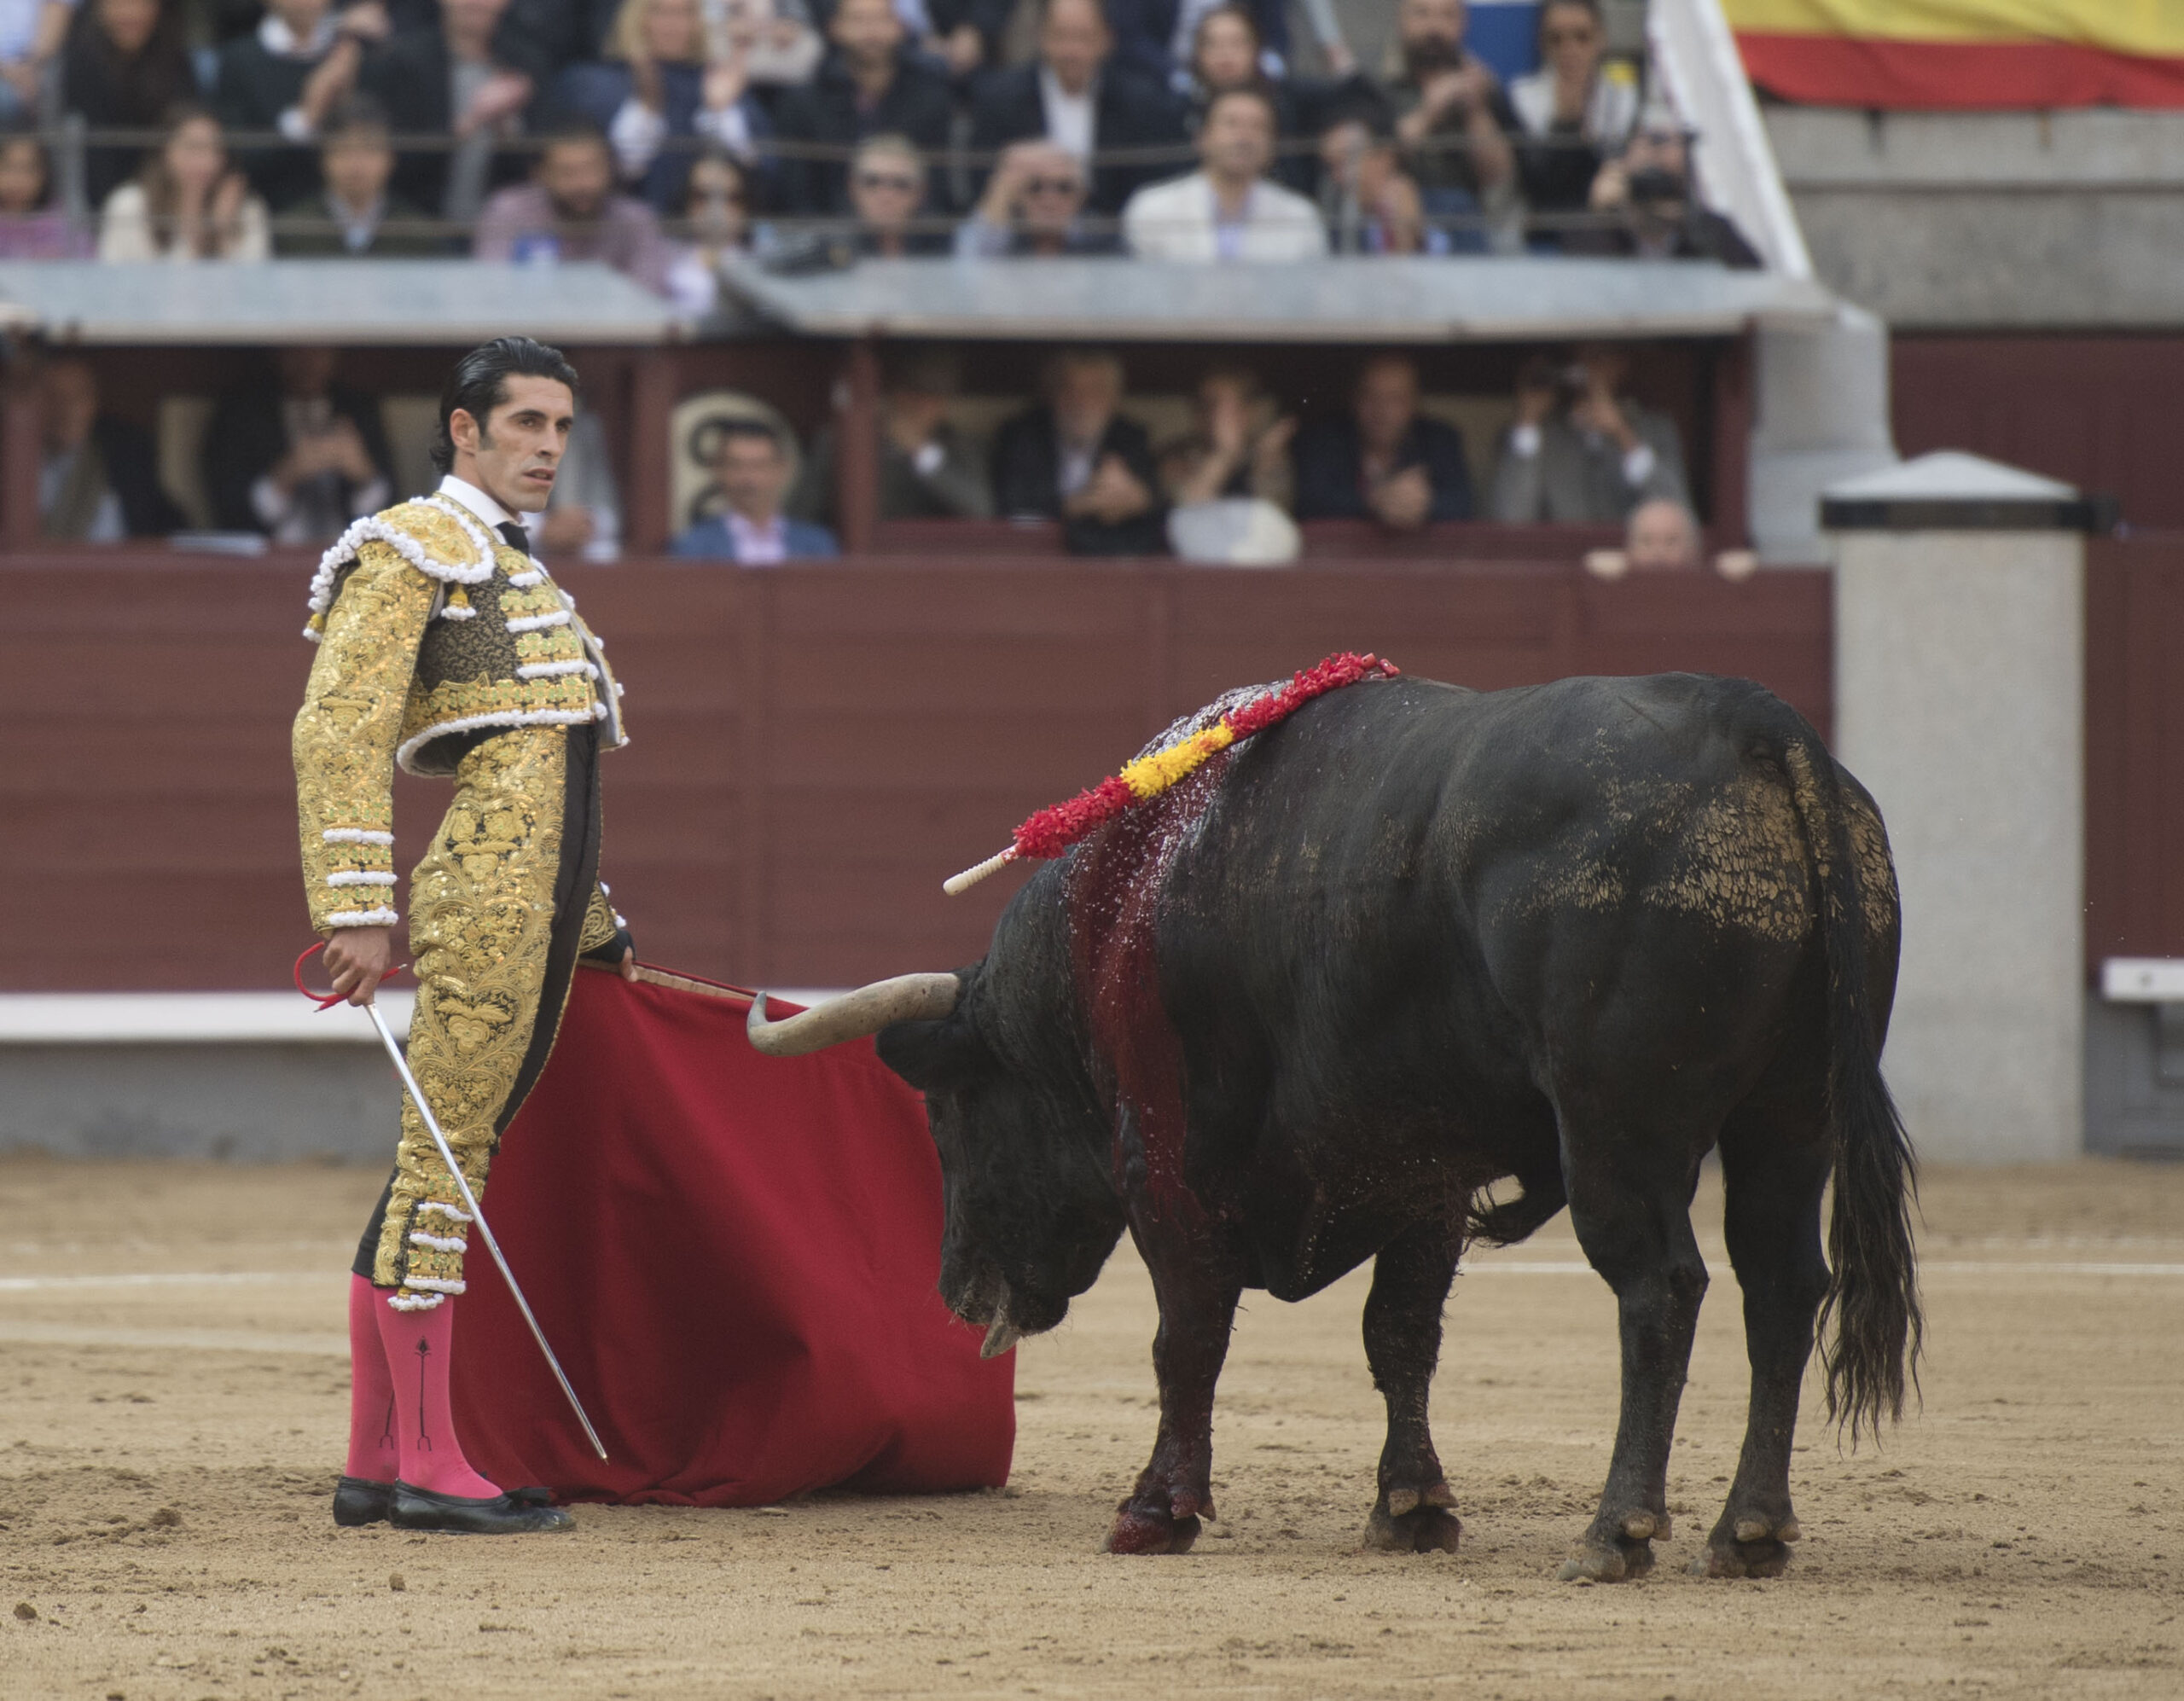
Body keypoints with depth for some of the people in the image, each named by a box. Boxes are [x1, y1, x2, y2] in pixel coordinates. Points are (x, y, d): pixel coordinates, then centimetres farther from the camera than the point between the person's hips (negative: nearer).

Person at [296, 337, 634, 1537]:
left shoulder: (511, 567, 26)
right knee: (446, 1152, -9)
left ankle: (377, 1465, 12)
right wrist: (357, 910, -20)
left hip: (538, 900, 9)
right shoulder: (410, 549, -3)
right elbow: (338, 734, -13)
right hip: (482, 896, -9)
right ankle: (430, 1468, -9)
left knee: (441, 1159, 10)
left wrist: (595, 933, 31)